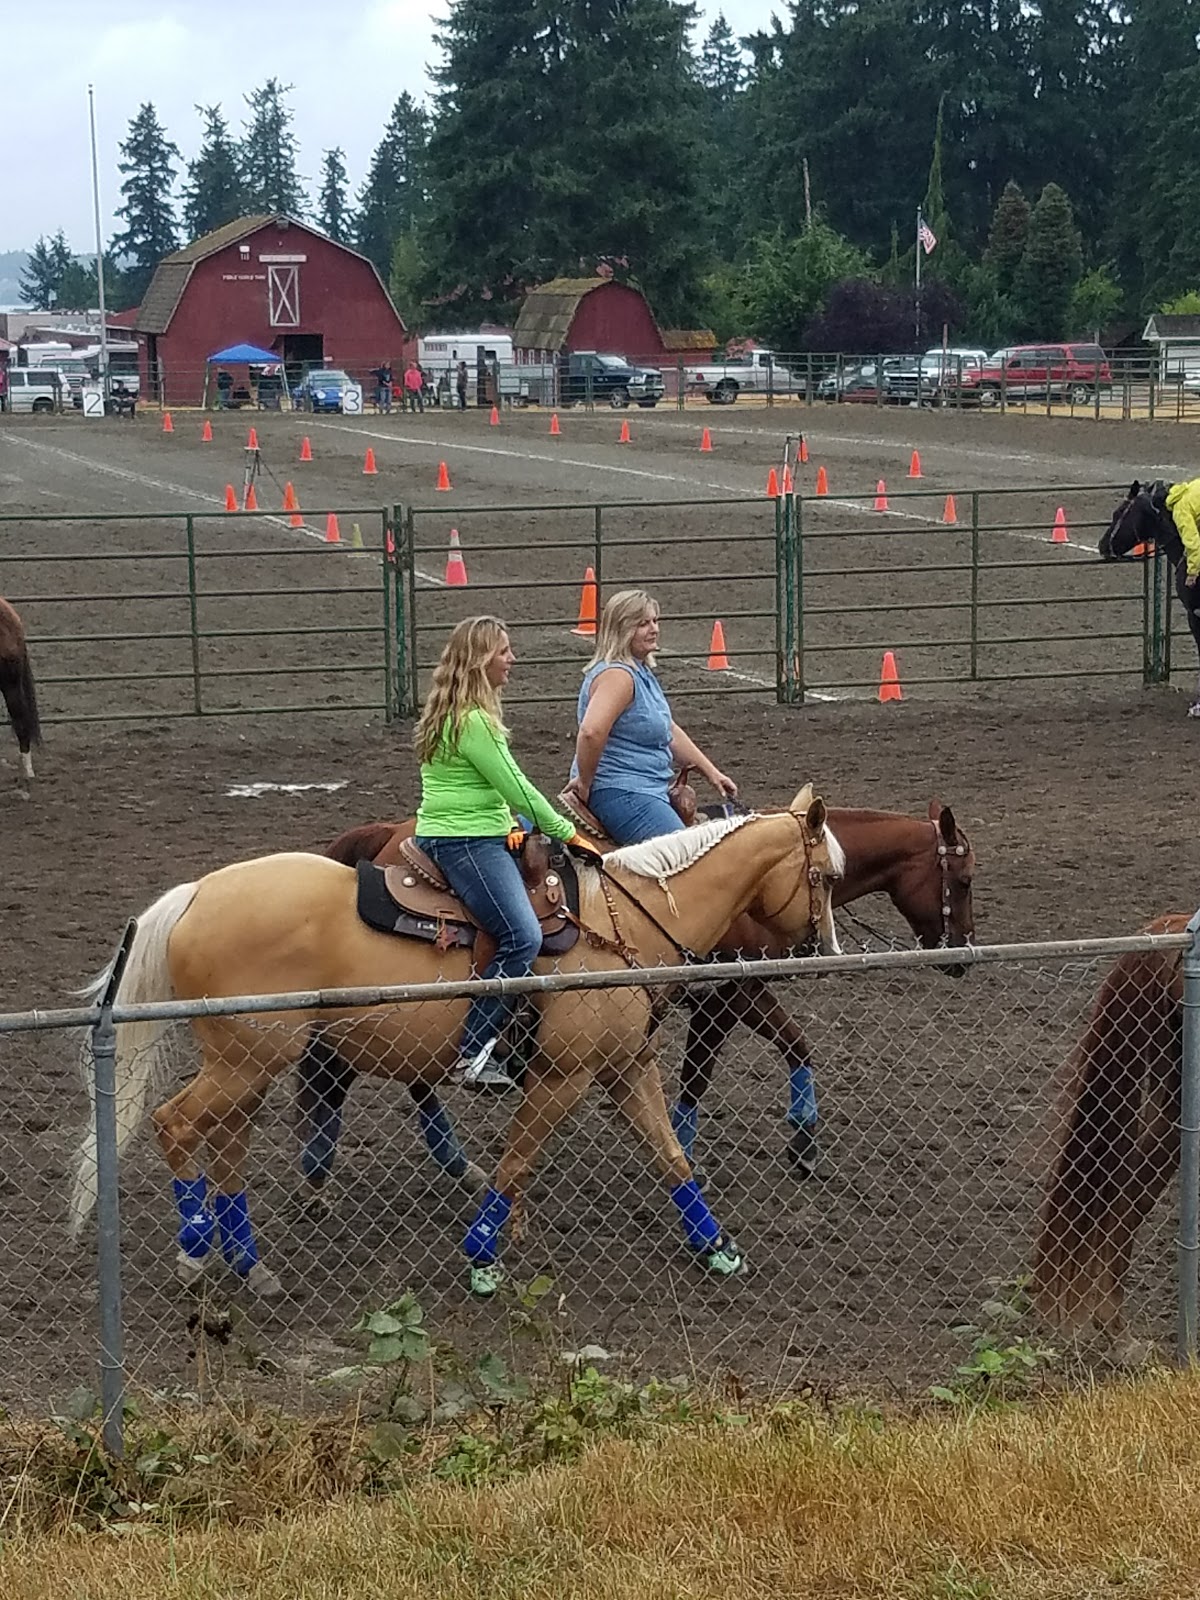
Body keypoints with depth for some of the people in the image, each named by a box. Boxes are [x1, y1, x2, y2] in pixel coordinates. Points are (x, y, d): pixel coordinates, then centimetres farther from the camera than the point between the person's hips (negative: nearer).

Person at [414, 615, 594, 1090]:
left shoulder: (454, 712, 17)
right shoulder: (472, 721, -16)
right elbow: (516, 788, -15)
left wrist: (506, 824, 8)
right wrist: (567, 832, -6)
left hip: (483, 837, 11)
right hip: (465, 843, -11)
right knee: (522, 936, -23)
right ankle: (474, 1052, -24)